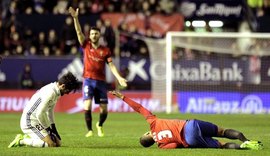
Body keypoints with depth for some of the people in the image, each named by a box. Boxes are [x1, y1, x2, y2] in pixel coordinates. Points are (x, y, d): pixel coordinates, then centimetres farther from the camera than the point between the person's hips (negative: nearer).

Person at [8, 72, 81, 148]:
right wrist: (48, 129, -11)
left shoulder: (55, 91, 9)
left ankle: (28, 138, 15)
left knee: (57, 142, 10)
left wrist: (53, 127, 13)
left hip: (37, 122, 10)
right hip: (29, 123, -10)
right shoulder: (51, 92, -23)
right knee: (51, 144, -23)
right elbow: (40, 114, -25)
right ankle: (21, 141, -11)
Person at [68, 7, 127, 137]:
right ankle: (89, 130, -7)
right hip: (88, 80, -1)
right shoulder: (86, 45, 6)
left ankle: (100, 125, 31)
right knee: (87, 106, -19)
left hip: (101, 81, 1)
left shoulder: (105, 50, 7)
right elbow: (79, 32, -3)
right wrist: (75, 18, -15)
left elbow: (111, 65, 3)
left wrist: (119, 77, -10)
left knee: (104, 109, 1)